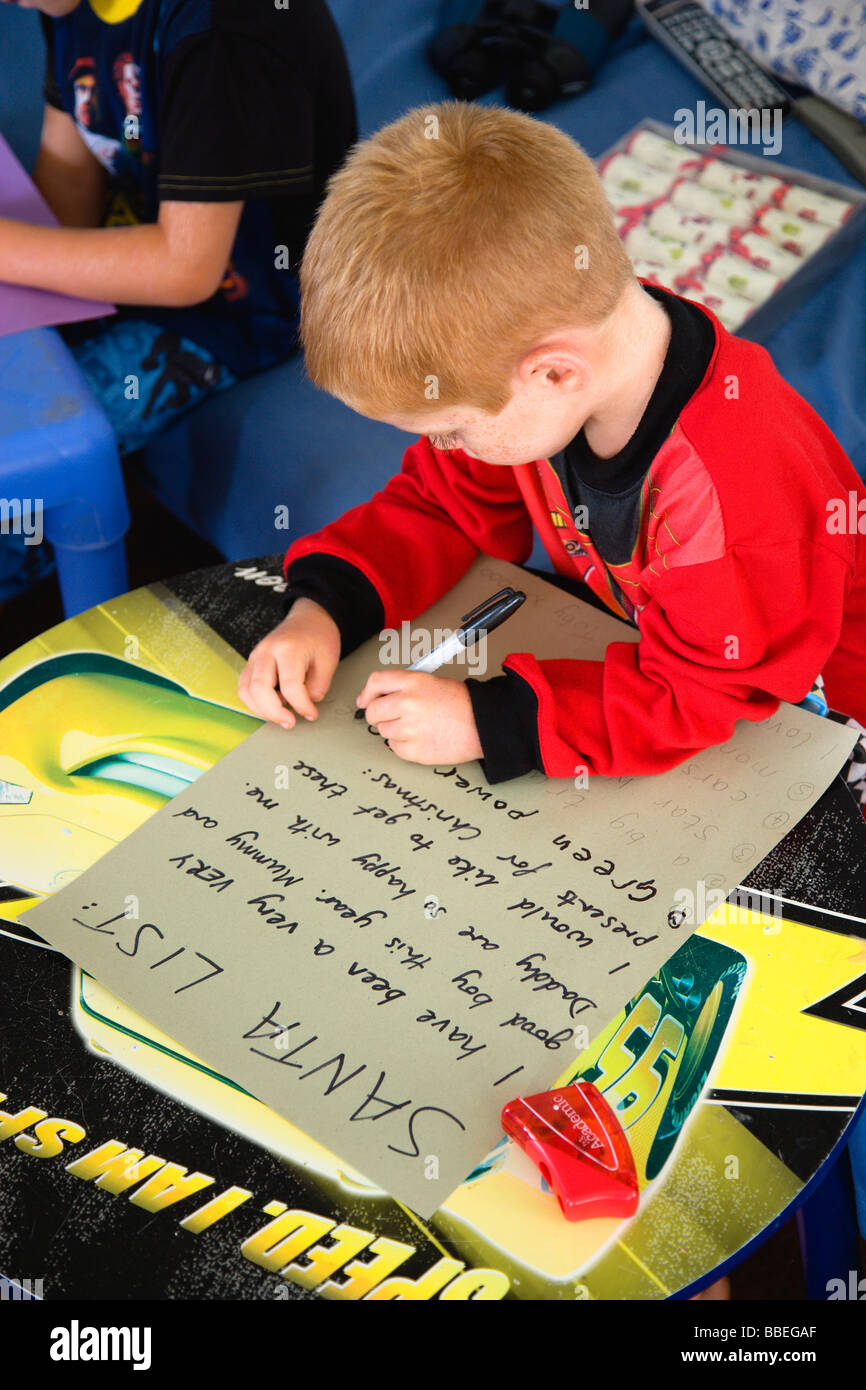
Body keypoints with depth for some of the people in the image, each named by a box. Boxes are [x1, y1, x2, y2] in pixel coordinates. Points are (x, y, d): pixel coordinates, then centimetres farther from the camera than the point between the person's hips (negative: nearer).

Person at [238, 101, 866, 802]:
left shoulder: (737, 482, -39)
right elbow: (445, 501, -1)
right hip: (629, 643, 8)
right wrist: (322, 606, -16)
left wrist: (489, 721, -35)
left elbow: (706, 691, -32)